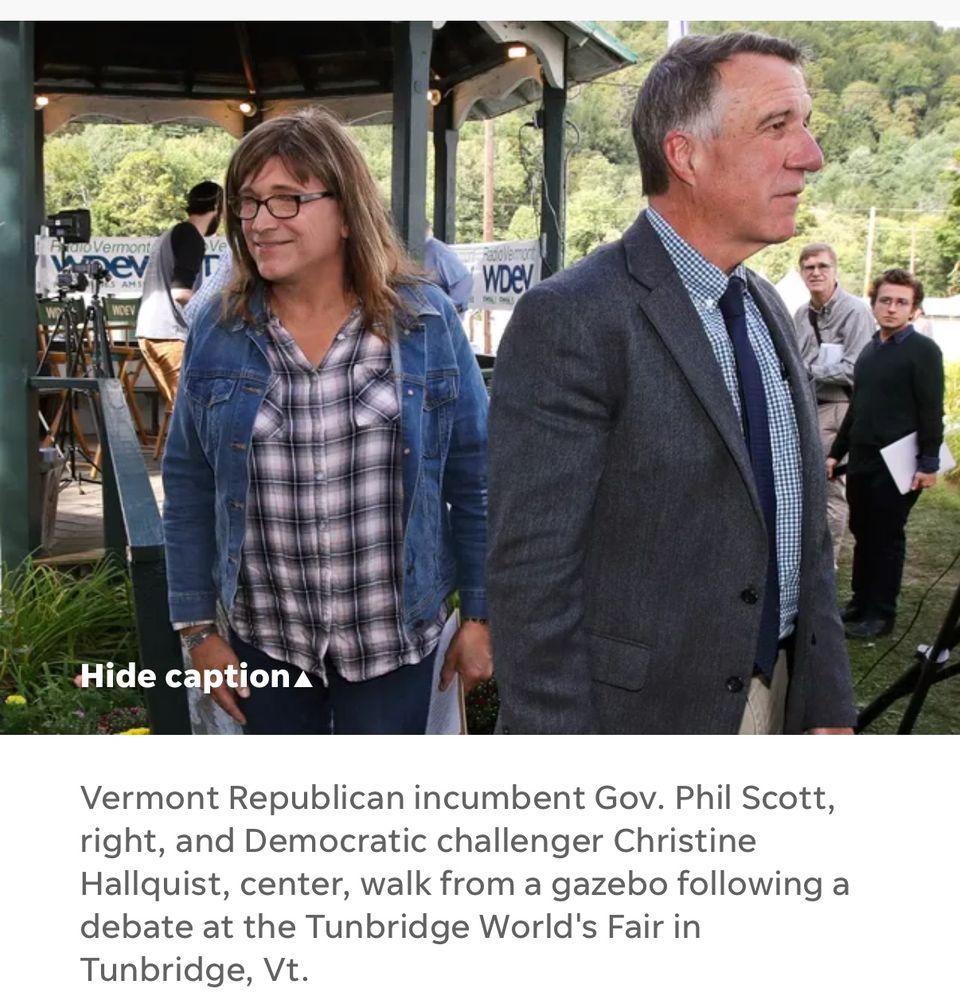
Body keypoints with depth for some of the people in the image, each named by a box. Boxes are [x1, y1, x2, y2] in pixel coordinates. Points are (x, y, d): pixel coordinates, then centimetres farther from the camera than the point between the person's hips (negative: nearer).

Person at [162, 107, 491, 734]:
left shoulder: (426, 321, -7)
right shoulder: (217, 332, -3)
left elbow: (473, 477, -3)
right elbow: (189, 487, 3)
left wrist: (481, 614, -1)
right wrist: (197, 627, 2)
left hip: (393, 636, -1)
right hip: (265, 636, 2)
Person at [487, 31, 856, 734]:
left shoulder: (770, 312, 7)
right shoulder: (569, 321, -17)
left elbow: (806, 527, 10)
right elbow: (532, 571, -19)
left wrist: (829, 703, 5)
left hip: (782, 699, 7)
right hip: (637, 708, -7)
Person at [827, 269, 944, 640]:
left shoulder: (923, 351, -8)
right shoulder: (869, 351, 14)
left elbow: (931, 411, -12)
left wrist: (929, 463, -15)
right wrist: (836, 453, 18)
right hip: (861, 459, 7)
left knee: (886, 538, 1)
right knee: (862, 533, 12)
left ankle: (881, 613, 10)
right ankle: (860, 602, 24)